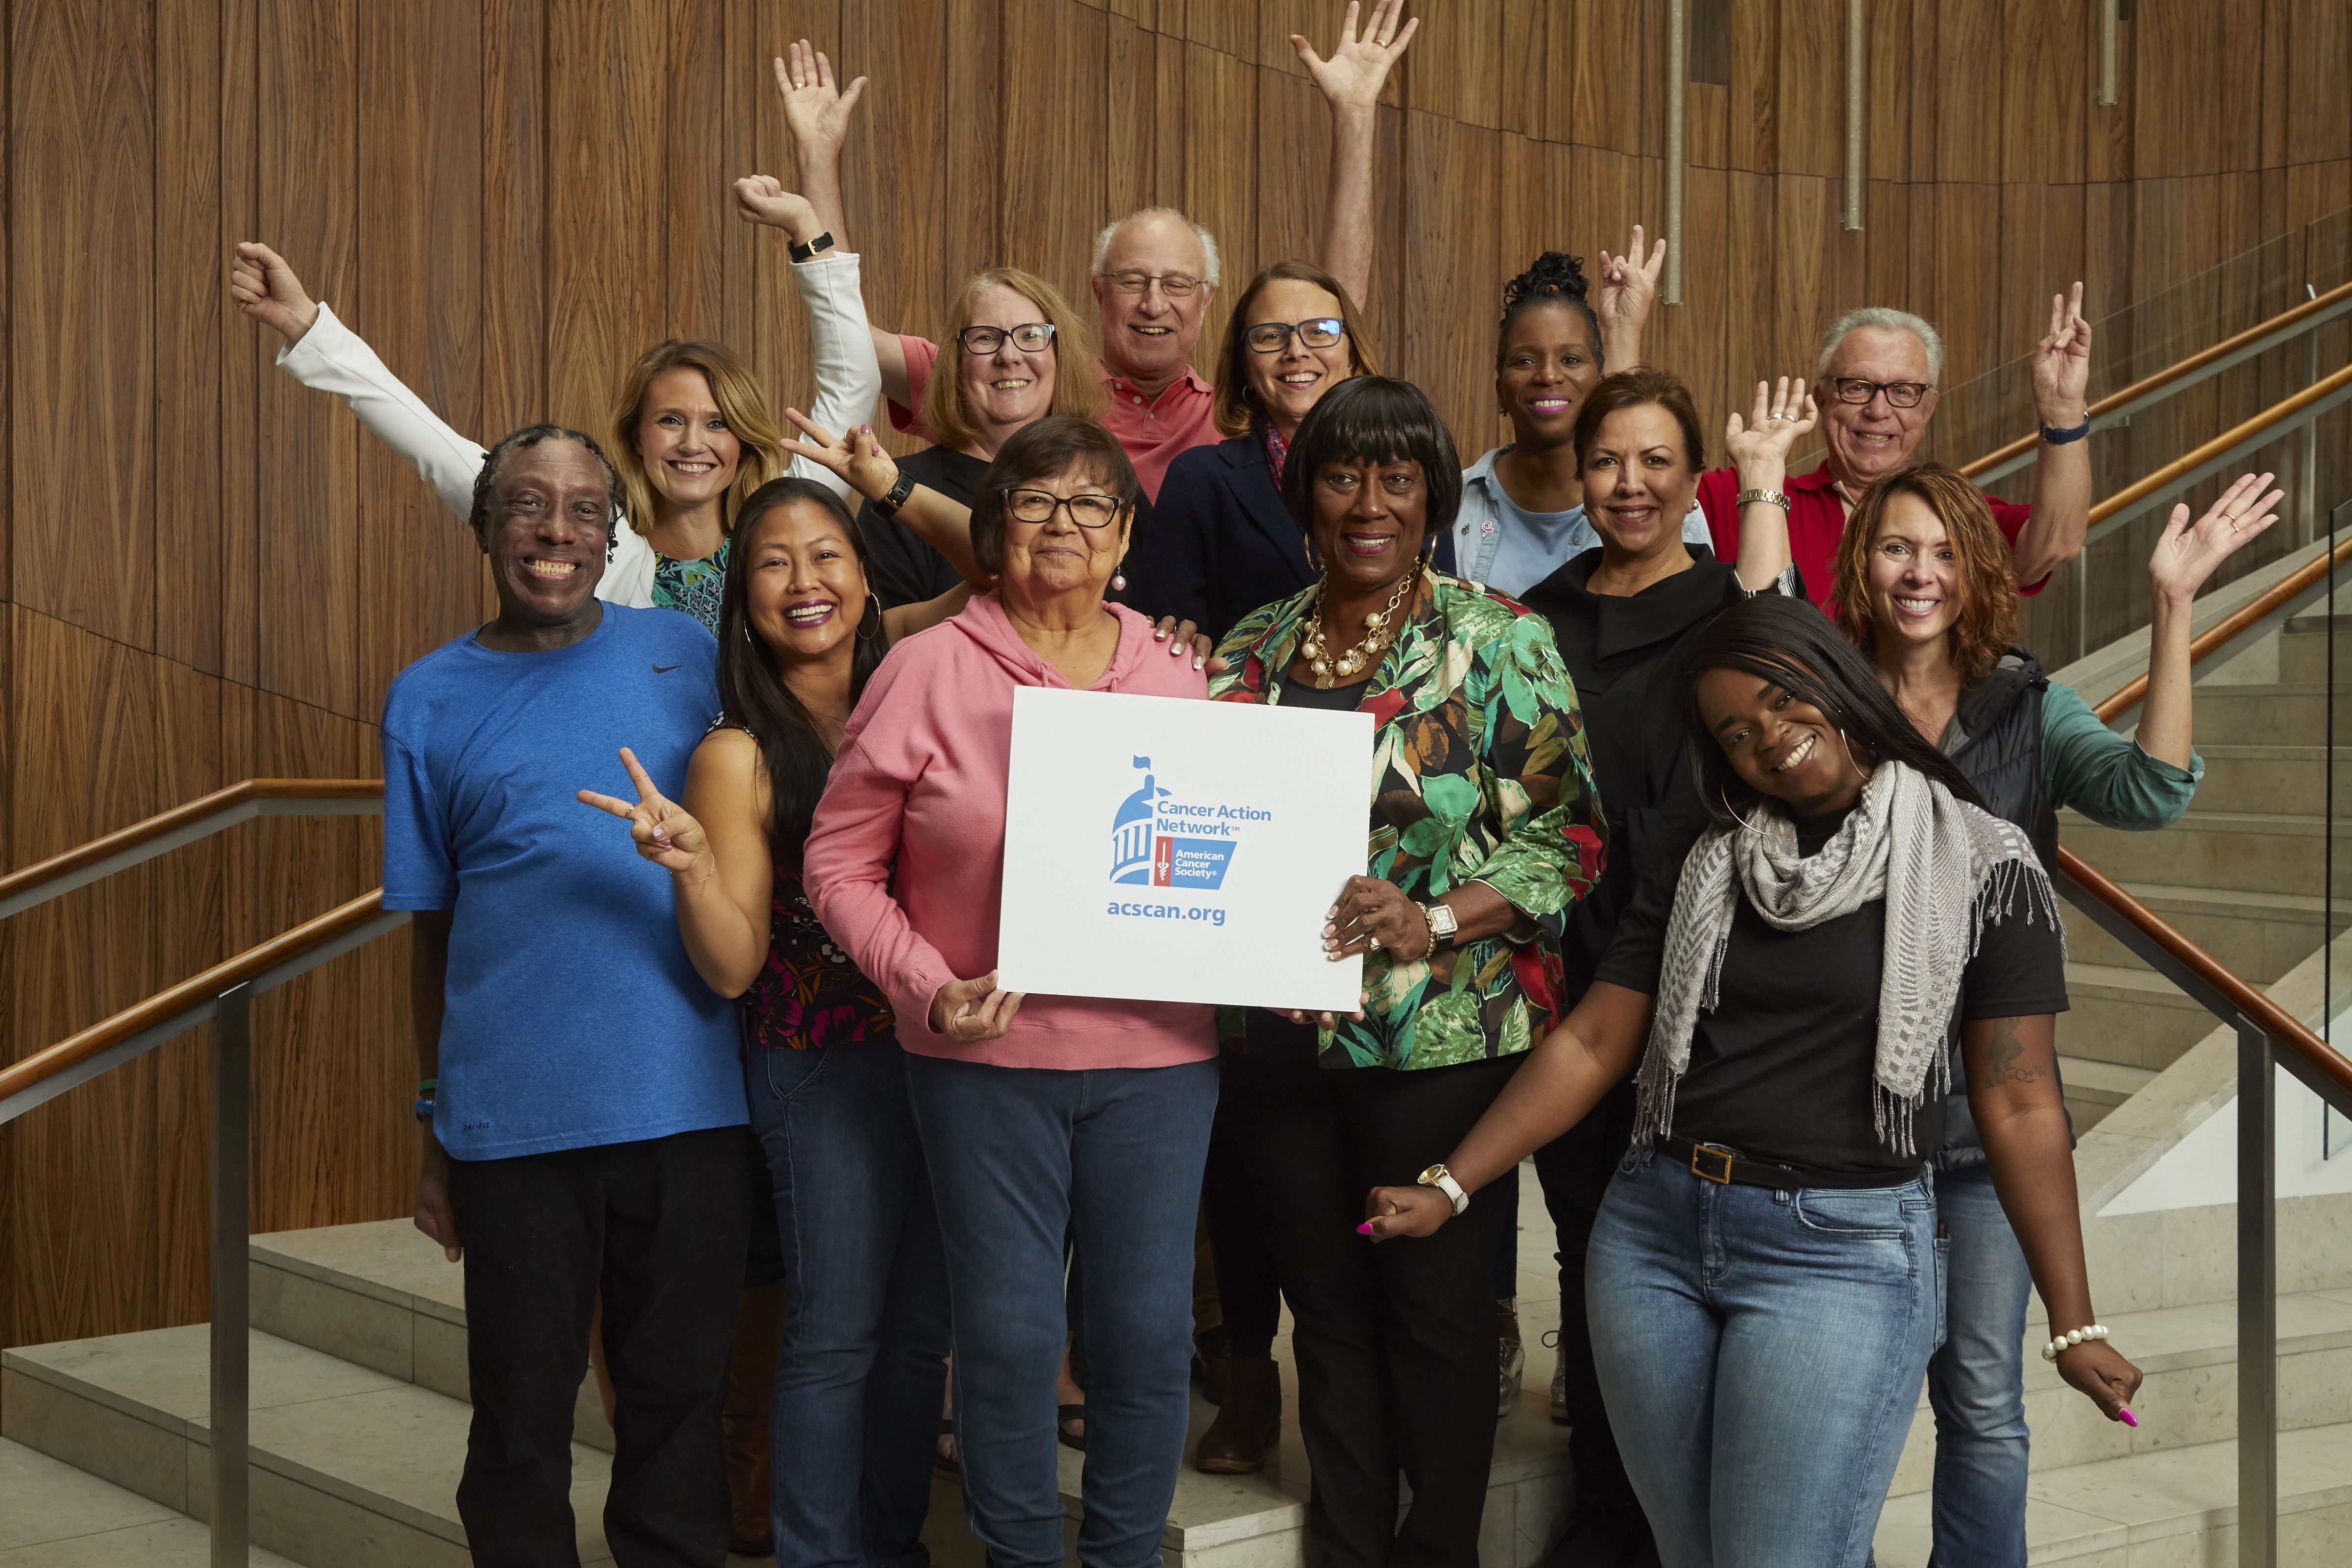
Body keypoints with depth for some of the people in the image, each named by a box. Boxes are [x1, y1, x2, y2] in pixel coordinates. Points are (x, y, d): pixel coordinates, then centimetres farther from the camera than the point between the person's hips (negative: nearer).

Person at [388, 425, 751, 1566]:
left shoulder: (682, 654, 6)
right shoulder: (431, 700, 4)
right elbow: (432, 928, 7)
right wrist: (435, 1129, 8)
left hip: (686, 1103, 1)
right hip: (514, 1118, -1)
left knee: (680, 1394, 11)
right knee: (522, 1410, 8)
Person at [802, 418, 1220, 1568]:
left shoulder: (1176, 680, 8)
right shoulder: (927, 672, -2)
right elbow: (838, 864, 0)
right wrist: (931, 988, -13)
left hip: (1155, 1052, 3)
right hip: (986, 1055, -2)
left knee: (1149, 1328, 8)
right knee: (1008, 1331, 4)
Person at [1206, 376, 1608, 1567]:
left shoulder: (1498, 641, -4)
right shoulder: (1253, 651, 9)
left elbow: (1567, 832, -8)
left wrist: (1434, 922, -21)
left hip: (1444, 1042, -4)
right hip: (1287, 1042, 4)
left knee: (1438, 1310, 3)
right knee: (1327, 1308, 14)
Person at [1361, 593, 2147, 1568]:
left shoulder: (1981, 868, -1)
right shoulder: (1701, 868, 11)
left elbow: (2018, 1106, -2)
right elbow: (1589, 1047, 8)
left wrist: (2074, 1326, -3)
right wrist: (1448, 1188, 1)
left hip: (1845, 1250, -4)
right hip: (1652, 1232, 5)